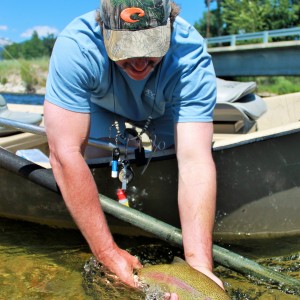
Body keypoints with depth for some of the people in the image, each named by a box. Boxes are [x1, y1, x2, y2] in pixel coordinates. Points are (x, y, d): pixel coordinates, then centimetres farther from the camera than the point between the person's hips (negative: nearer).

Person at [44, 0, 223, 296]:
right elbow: (66, 154, -46)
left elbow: (194, 161, -45)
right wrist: (108, 254, -45)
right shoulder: (75, 46, -42)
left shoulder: (191, 57, -39)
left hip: (162, 111, 1)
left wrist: (199, 262, -53)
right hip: (99, 106, 0)